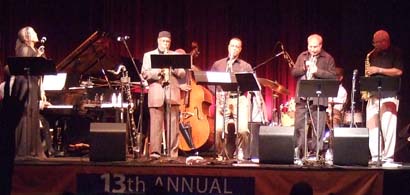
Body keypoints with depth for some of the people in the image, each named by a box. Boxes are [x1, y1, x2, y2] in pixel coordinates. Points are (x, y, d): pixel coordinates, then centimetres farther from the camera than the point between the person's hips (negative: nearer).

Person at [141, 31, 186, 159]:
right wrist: (158, 72, -13)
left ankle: (173, 153, 0)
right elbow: (144, 73, 2)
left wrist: (173, 67, -9)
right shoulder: (148, 55, 14)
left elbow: (182, 73, 9)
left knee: (173, 125, -1)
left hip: (172, 93, 1)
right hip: (156, 94, -1)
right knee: (156, 124, -6)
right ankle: (155, 152, -6)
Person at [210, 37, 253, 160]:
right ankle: (221, 154, -2)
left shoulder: (246, 66, 16)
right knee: (218, 128, -20)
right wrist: (217, 94, -6)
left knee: (243, 129, -20)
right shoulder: (217, 65, 17)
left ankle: (242, 155, -2)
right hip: (222, 99, 0)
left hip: (240, 100, 0)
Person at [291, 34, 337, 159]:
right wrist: (304, 68, -8)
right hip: (302, 97, 4)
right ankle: (298, 152, 10)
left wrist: (317, 71, -16)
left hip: (318, 98, -4)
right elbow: (293, 72, 10)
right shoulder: (302, 56, 15)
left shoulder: (328, 59, 3)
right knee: (299, 126, 4)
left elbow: (333, 76, -7)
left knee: (318, 128, -3)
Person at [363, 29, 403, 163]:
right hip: (374, 93, 6)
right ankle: (375, 157, 5)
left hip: (389, 94, -6)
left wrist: (378, 70, -12)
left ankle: (388, 157, -12)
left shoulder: (395, 53, 1)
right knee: (372, 126, 1)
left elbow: (398, 71, -10)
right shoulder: (373, 55, 17)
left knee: (387, 126, -13)